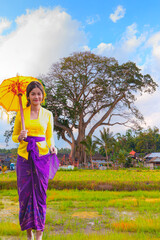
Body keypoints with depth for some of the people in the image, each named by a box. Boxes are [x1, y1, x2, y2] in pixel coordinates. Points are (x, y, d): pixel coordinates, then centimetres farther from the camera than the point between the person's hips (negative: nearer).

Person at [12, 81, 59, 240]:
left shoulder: (48, 115, 6)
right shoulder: (21, 113, 5)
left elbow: (50, 137, 11)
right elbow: (14, 136, 10)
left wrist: (52, 147, -9)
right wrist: (20, 137, -13)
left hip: (42, 157, 0)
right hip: (24, 156, 1)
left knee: (40, 193, 1)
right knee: (25, 193, 3)